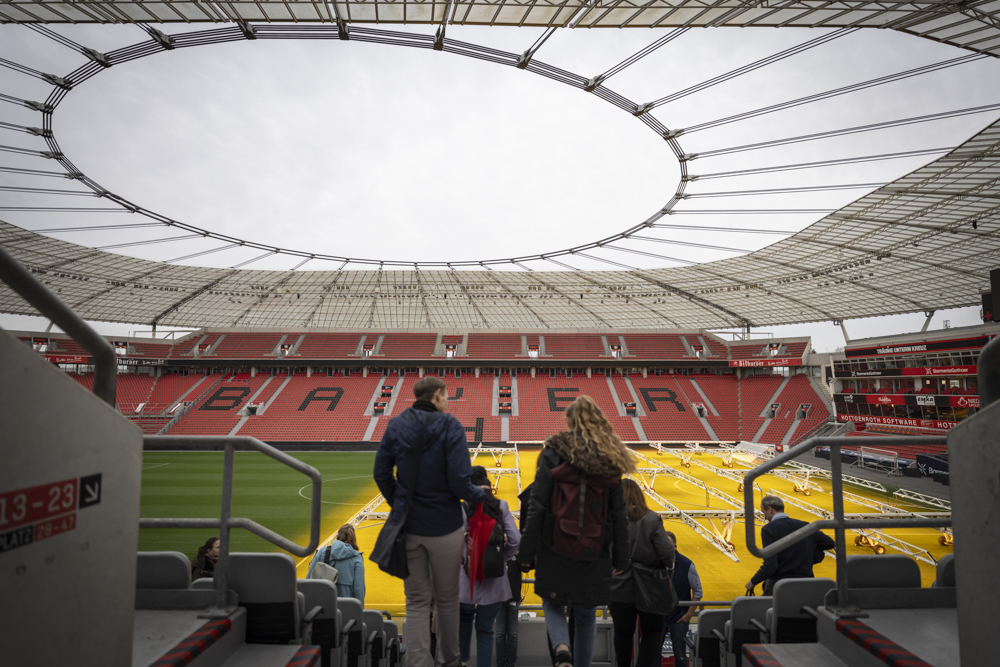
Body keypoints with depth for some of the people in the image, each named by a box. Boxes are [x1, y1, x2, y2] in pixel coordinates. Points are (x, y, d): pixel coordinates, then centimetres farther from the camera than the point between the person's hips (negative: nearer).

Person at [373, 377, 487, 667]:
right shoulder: (449, 427, -15)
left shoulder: (396, 426, -2)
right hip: (445, 527, -3)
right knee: (446, 599, 18)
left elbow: (382, 473, 2)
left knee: (416, 602, 15)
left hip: (408, 526, 3)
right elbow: (459, 482, -20)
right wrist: (480, 494, 0)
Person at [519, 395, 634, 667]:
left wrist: (527, 551, -6)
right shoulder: (610, 458, 0)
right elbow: (619, 513, 2)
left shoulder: (554, 451, -9)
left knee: (552, 605, 17)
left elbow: (537, 505, -12)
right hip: (595, 553, 3)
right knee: (586, 615, 20)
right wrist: (620, 557, 11)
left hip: (555, 548, -2)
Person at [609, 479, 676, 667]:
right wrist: (669, 565, 4)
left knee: (622, 634, 21)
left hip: (618, 590, 1)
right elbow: (667, 552, -18)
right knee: (653, 631, 19)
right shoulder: (651, 520, -15)